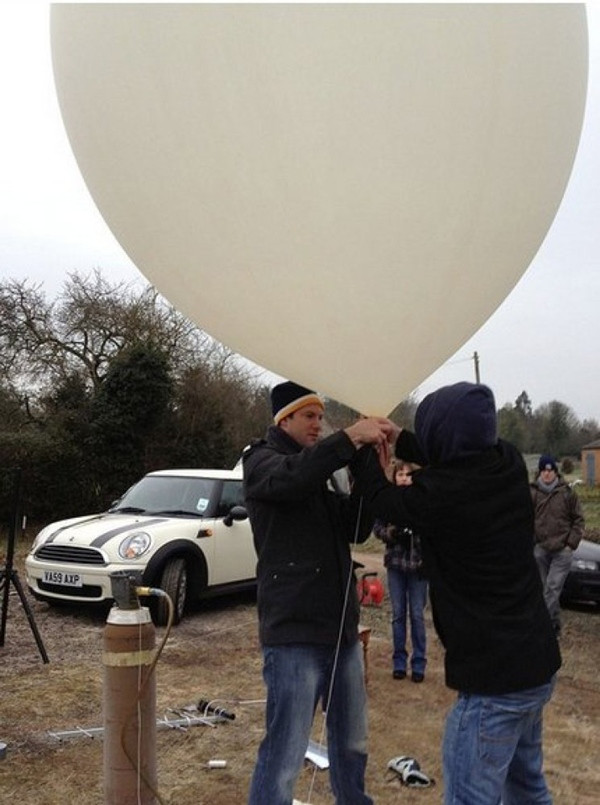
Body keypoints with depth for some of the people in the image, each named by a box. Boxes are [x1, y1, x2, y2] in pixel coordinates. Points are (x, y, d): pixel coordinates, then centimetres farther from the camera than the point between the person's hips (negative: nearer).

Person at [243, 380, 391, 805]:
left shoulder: (321, 470, 18)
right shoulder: (261, 459, -3)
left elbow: (355, 530, 9)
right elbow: (289, 478, -27)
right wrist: (350, 438, -34)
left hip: (342, 630, 7)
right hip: (294, 634, -7)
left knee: (352, 744, 18)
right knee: (285, 756, -5)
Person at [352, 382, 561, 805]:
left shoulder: (442, 493, -25)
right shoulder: (510, 464, -4)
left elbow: (385, 499, -4)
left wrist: (361, 446, 12)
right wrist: (399, 437, 20)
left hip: (495, 676, -8)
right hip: (536, 661, 8)